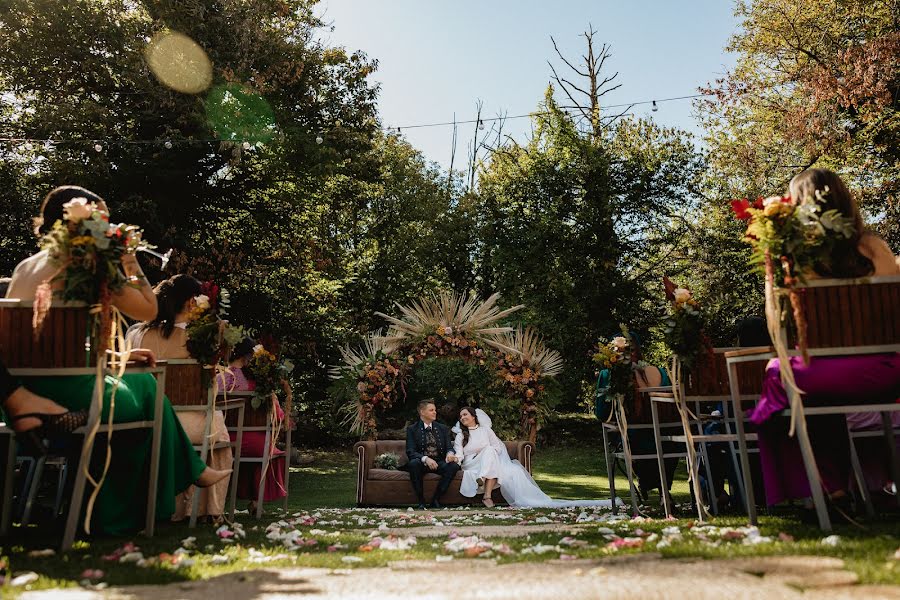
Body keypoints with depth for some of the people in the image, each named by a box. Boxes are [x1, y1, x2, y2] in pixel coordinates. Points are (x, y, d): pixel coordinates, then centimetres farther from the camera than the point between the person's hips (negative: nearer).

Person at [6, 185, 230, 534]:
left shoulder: (26, 266, 14)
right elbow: (148, 309, -6)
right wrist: (130, 262, 3)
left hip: (18, 392, 8)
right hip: (68, 394, -8)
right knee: (145, 387, 17)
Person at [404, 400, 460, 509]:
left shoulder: (443, 428, 12)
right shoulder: (412, 429, 1)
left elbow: (449, 447, 6)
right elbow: (410, 452, -9)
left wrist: (450, 454, -20)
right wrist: (425, 459, -28)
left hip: (439, 463, 3)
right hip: (421, 463, -2)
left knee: (454, 465, -27)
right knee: (413, 463, -35)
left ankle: (435, 500, -15)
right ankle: (421, 501, -19)